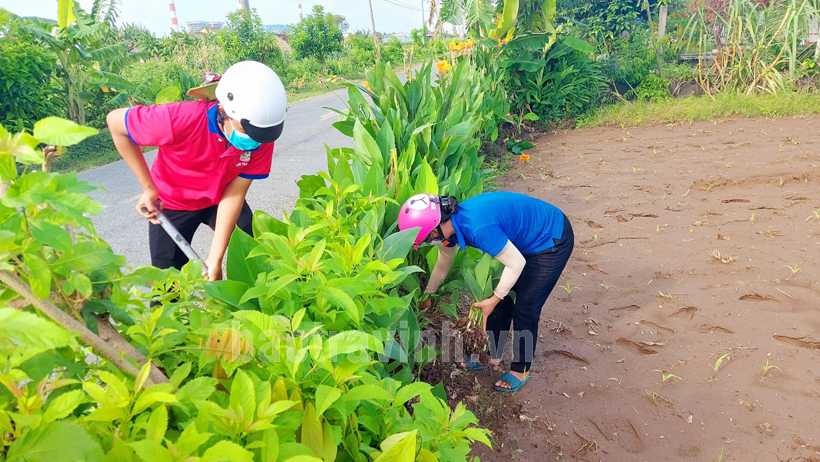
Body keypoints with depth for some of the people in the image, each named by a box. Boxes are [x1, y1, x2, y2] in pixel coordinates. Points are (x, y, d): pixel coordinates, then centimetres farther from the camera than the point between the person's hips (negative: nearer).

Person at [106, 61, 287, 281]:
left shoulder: (262, 138, -26)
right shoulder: (182, 120, -37)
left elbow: (234, 193, -23)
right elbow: (115, 121, -22)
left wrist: (215, 259, -27)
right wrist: (148, 188, -21)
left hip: (220, 200, 3)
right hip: (171, 204, -2)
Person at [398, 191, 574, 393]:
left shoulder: (478, 228, -38)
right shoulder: (451, 223, -10)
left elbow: (516, 263, -25)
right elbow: (443, 264, 9)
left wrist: (494, 299, -14)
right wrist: (427, 295, 21)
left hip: (552, 242, -8)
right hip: (528, 238, 8)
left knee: (525, 308, -1)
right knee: (502, 300, 12)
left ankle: (521, 371, 19)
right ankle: (492, 355, 30)